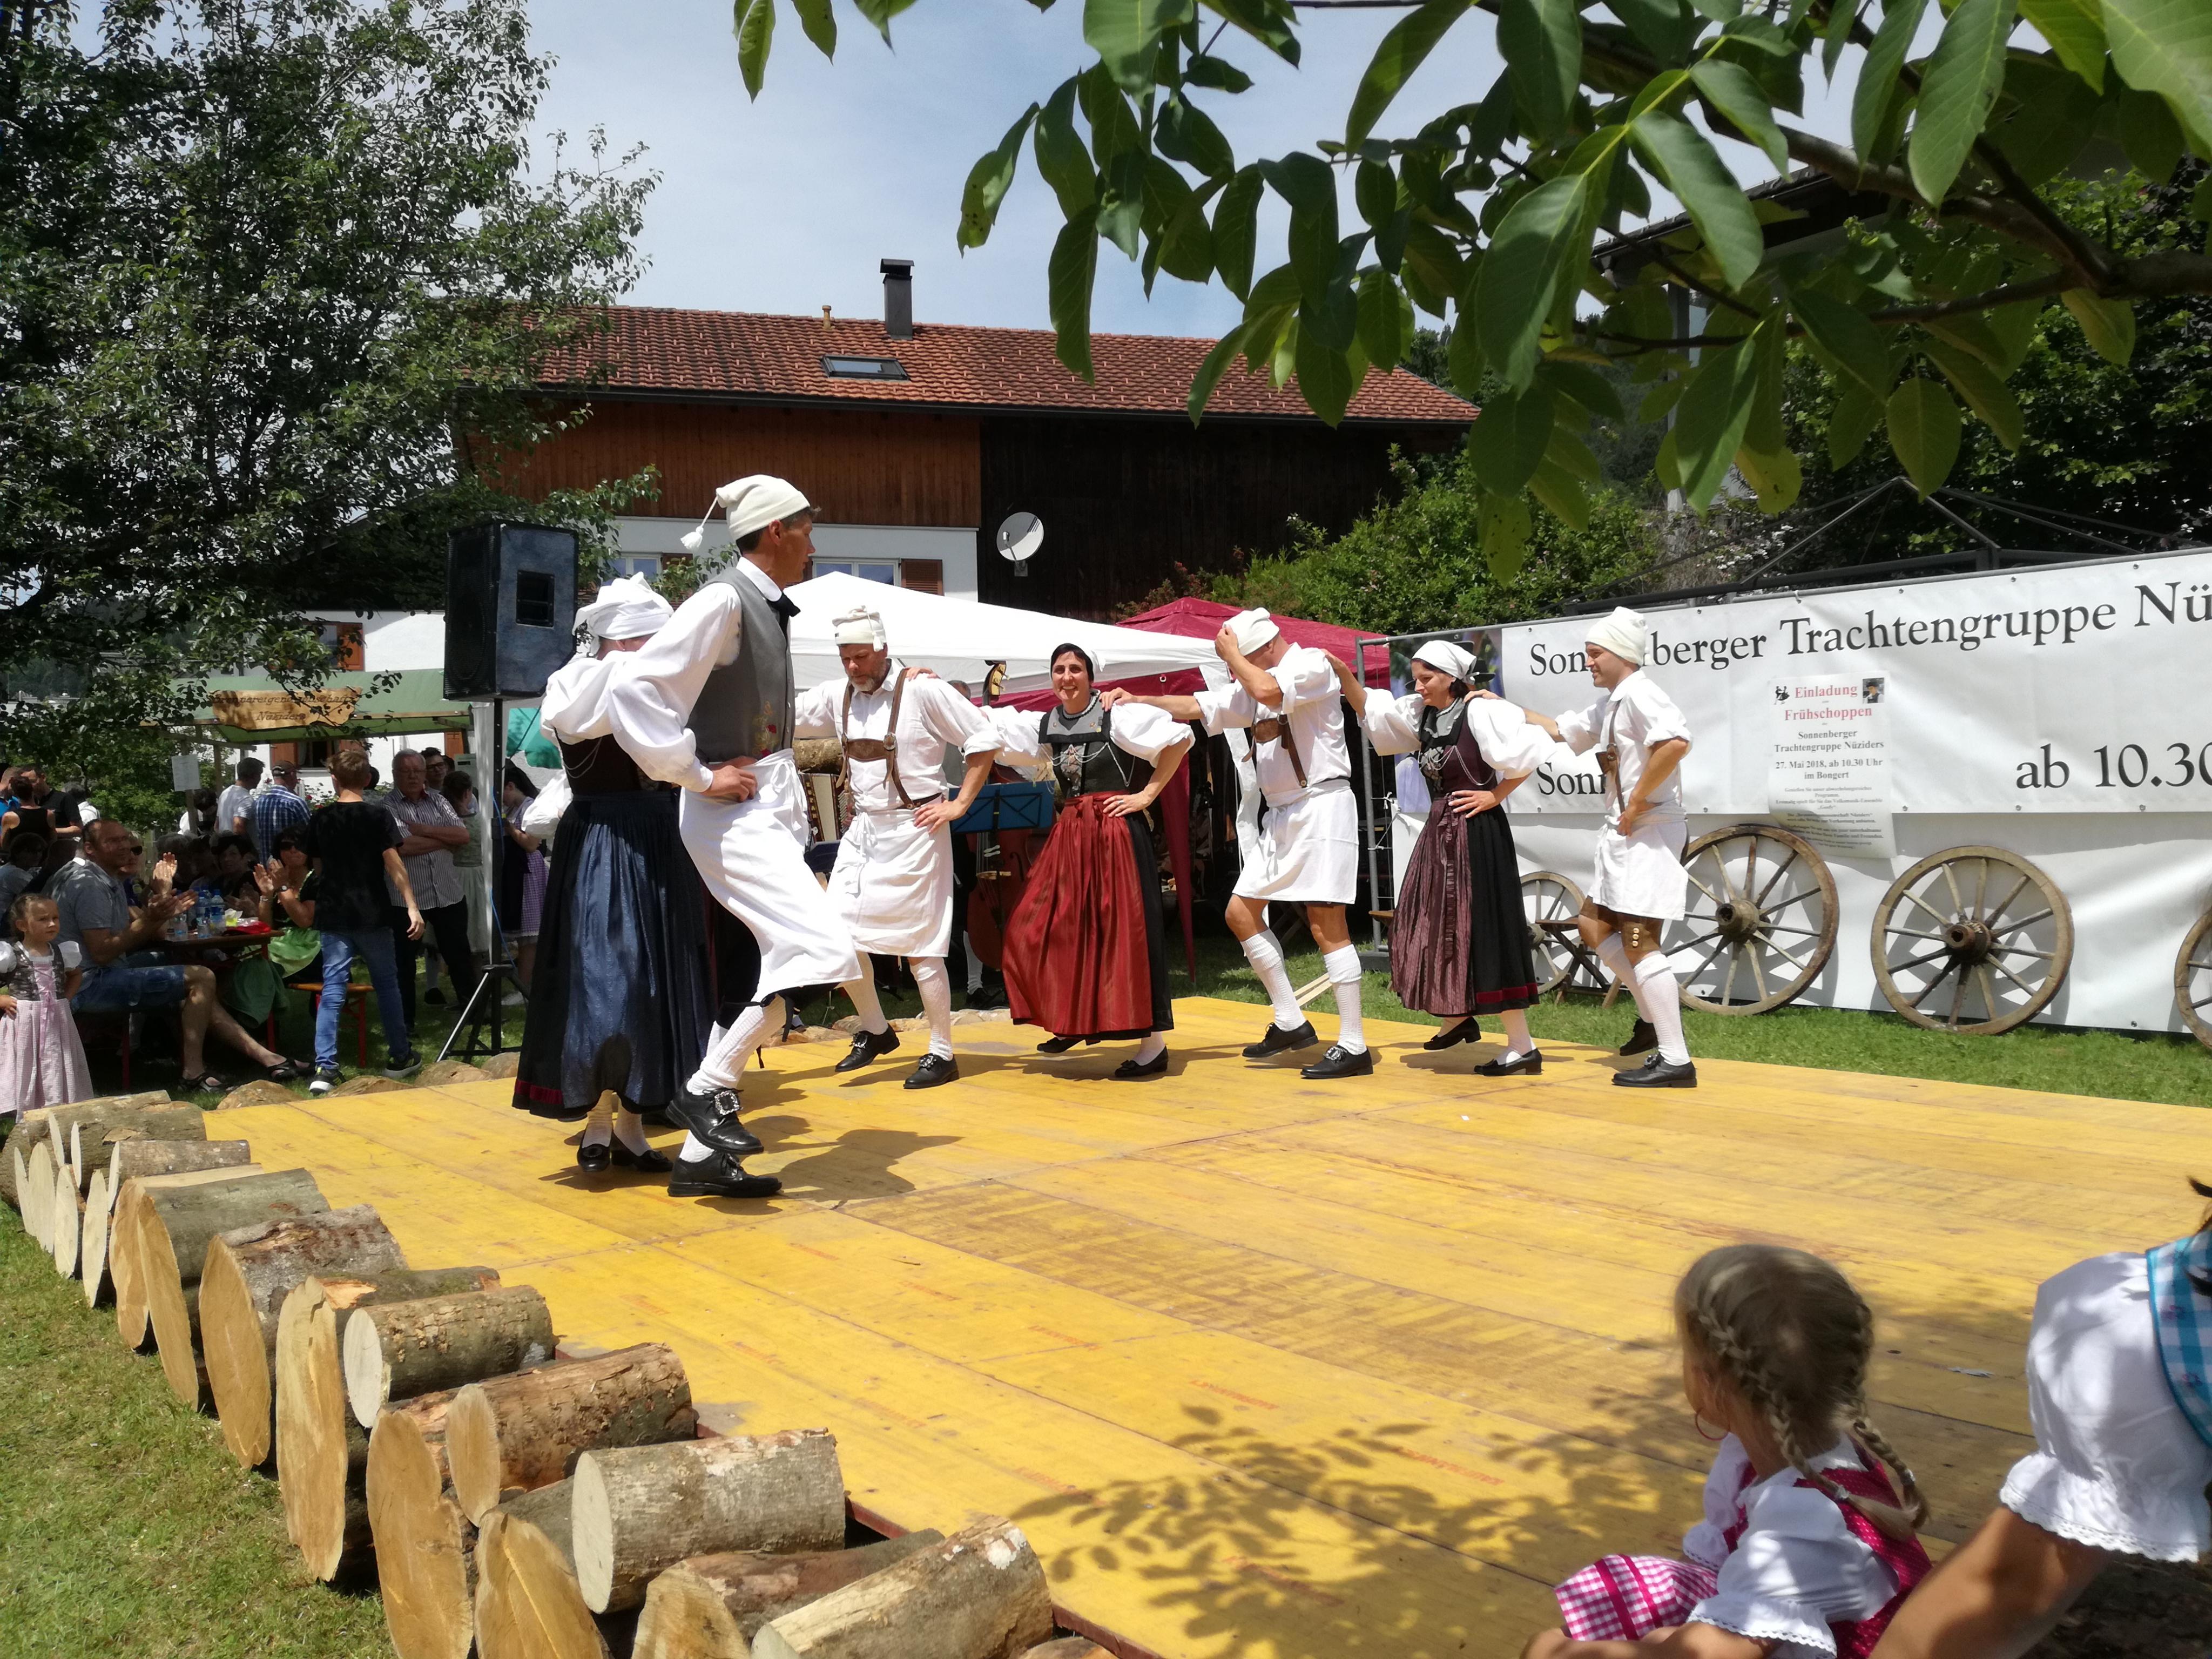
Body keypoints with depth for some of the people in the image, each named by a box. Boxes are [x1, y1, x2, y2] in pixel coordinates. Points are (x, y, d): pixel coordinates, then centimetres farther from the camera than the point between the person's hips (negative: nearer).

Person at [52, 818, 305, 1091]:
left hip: (103, 976, 11)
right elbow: (102, 953, -23)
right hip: (90, 985, -11)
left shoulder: (108, 879, 17)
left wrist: (163, 914, -5)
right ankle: (194, 1072, -13)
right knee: (201, 979, -16)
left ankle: (263, 1056, 11)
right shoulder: (89, 884, -17)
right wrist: (148, 921, -24)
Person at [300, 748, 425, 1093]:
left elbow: (317, 867, 14)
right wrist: (412, 907, -13)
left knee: (332, 989, 1)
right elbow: (394, 863, -12)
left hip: (332, 914, 2)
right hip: (373, 914, -2)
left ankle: (324, 1067, -8)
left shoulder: (320, 818, 4)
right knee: (387, 984, 12)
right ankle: (399, 1057, 20)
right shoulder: (379, 814, -6)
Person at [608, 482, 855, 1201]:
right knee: (822, 948, -19)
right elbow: (634, 688, -23)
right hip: (733, 812, -9)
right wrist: (697, 775, -18)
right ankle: (707, 1088, -3)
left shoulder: (766, 606, 12)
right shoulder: (722, 601, -14)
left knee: (777, 971, 9)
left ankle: (702, 1154, 18)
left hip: (772, 807, 9)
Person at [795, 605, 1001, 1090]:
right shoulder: (836, 696, 5)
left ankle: (942, 1053, 11)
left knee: (920, 945, -3)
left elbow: (985, 741, -8)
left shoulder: (923, 691, -11)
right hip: (862, 830, 6)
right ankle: (875, 1029, 26)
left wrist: (959, 804, -10)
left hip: (913, 830, -6)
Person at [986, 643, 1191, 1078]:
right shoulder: (1044, 726, 9)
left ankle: (1154, 1044, 2)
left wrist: (1147, 795, -8)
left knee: (1125, 934, -5)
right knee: (1042, 928, 3)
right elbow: (986, 726, 17)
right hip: (1068, 836, 6)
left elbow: (1178, 739, -8)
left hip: (1115, 834, -6)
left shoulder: (1116, 716, -7)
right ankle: (1075, 1022, 21)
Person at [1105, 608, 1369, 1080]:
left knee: (1326, 925, -11)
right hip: (1281, 816, 9)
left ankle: (1353, 1046, -5)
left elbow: (1268, 691, -28)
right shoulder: (1252, 687, 16)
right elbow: (1195, 707, 16)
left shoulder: (1312, 664, -9)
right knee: (1241, 913, 8)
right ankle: (1291, 1023, 16)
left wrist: (1231, 652, -12)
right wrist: (1137, 700, 7)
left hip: (1322, 806, -9)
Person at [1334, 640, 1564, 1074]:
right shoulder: (1422, 714, 8)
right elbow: (1372, 711, 17)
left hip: (1477, 834, -8)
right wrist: (1343, 674, 3)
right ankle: (1461, 1017, 35)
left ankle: (1522, 1046, -1)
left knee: (1482, 932, -8)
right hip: (1439, 831, 8)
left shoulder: (1479, 712, -14)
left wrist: (1495, 795, -13)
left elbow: (1530, 752, -20)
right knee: (1435, 926, 15)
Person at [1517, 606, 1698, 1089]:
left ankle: (1675, 1062, -7)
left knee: (1638, 942, -10)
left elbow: (1676, 741, -32)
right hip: (1623, 834, 11)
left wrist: (1637, 802, -24)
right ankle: (1654, 1014, 26)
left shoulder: (1638, 692, -15)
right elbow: (1559, 729, 29)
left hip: (1648, 831, -11)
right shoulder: (1608, 705, 16)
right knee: (1594, 924, 19)